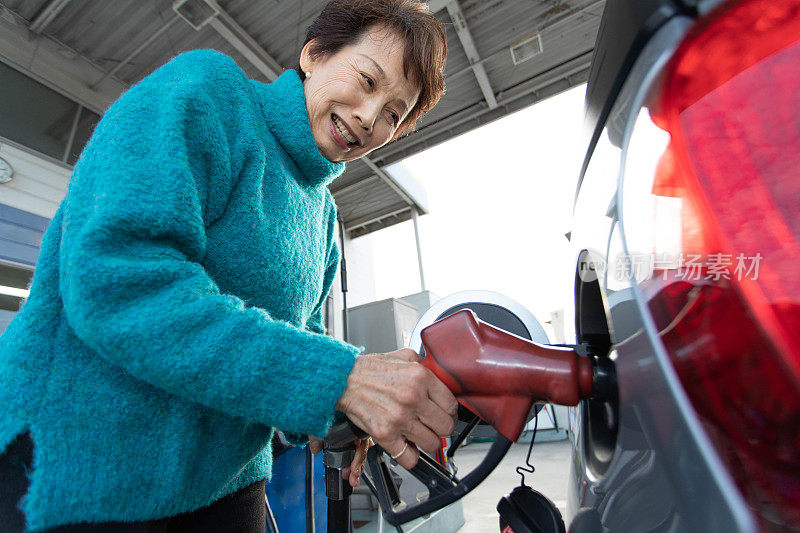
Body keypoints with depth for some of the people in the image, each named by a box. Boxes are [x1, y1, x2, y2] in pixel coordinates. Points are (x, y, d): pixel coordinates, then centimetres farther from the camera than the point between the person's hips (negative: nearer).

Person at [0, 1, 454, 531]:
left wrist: (325, 414, -10)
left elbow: (296, 334, 9)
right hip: (81, 456, -5)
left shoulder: (323, 209, 5)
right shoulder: (205, 87, -14)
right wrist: (337, 376, -32)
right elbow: (114, 278, -28)